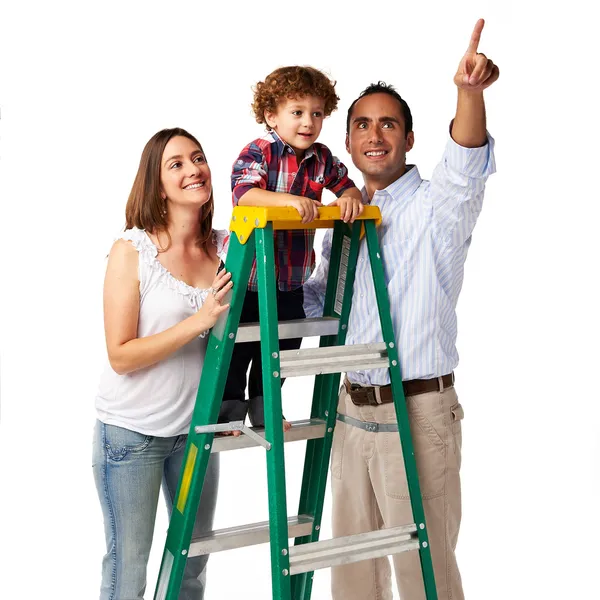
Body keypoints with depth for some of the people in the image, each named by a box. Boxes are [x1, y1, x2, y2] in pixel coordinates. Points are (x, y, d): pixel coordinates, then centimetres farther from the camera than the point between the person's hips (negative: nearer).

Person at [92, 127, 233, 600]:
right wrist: (199, 321, -24)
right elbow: (121, 356, -17)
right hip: (131, 431, -4)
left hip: (195, 428, 5)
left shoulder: (227, 247, -1)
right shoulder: (132, 251, -13)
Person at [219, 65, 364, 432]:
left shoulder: (321, 158, 2)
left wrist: (350, 197, -15)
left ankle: (265, 410, 35)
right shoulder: (257, 153, -15)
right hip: (246, 272, -5)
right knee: (237, 348, 6)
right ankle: (229, 411, 25)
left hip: (291, 278, 5)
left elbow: (346, 186, 11)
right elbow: (243, 193, -30)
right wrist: (289, 199, -45)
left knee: (283, 346, 16)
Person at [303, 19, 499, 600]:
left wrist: (470, 92, -48)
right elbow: (317, 299, 23)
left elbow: (465, 169, -30)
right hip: (350, 409, 6)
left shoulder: (436, 208, -7)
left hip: (417, 413, -6)